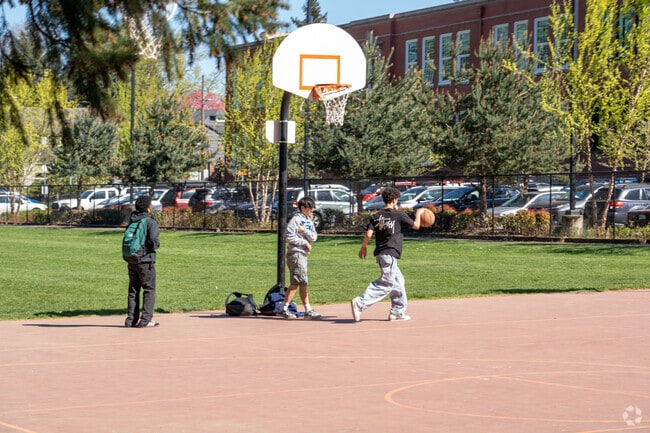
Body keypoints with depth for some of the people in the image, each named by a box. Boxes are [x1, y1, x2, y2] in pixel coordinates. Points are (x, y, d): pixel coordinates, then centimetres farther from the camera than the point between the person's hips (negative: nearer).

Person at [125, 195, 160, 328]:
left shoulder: (132, 221, 9)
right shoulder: (150, 222, -11)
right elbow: (153, 238, -25)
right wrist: (156, 245, -5)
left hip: (131, 261, 6)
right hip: (145, 261, -6)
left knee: (133, 291, 13)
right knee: (149, 290, 2)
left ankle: (131, 319, 11)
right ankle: (146, 319, -5)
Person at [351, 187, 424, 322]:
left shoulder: (376, 216, 6)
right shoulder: (399, 215, -6)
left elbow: (368, 234, -2)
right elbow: (415, 226, 4)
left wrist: (363, 247, 13)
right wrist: (418, 213, 22)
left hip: (380, 253, 7)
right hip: (390, 254, -7)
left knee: (397, 281, 19)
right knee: (386, 283, -10)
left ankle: (398, 312, 23)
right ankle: (360, 303, -23)